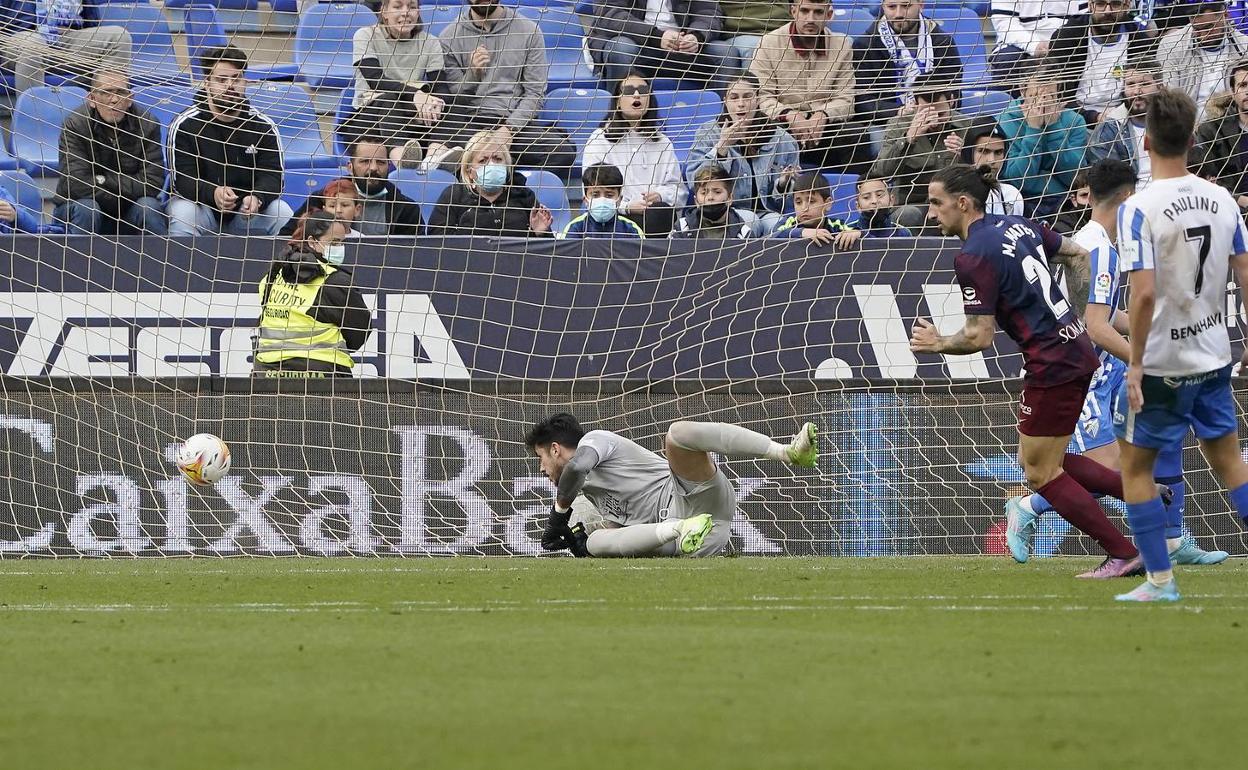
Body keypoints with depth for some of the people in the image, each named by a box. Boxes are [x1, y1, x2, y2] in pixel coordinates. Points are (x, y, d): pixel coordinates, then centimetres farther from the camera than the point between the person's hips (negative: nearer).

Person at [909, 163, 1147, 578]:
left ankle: (1123, 554, 4)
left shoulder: (974, 257, -17)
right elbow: (1079, 255, 19)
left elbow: (980, 336, -19)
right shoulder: (1017, 225, 9)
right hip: (1079, 349, 9)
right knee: (1044, 461, 20)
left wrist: (937, 343, 0)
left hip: (1052, 364, -9)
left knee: (1040, 473, 4)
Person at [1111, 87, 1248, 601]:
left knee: (1135, 466, 10)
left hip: (1161, 364, -5)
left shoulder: (1139, 208, -18)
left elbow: (1144, 294, -24)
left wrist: (1135, 365, -15)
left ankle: (1160, 580, 9)